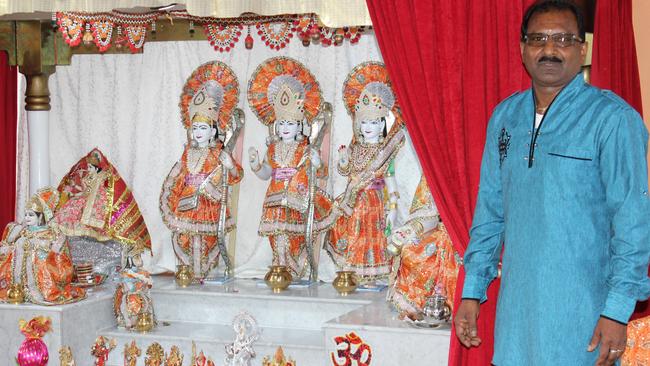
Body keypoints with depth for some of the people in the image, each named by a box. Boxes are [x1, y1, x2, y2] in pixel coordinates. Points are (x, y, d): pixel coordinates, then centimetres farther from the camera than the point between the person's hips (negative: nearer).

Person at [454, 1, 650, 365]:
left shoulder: (613, 118, -9)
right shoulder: (505, 116, 9)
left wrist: (618, 310, -16)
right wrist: (472, 292, 12)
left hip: (581, 309, -5)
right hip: (515, 305, 5)